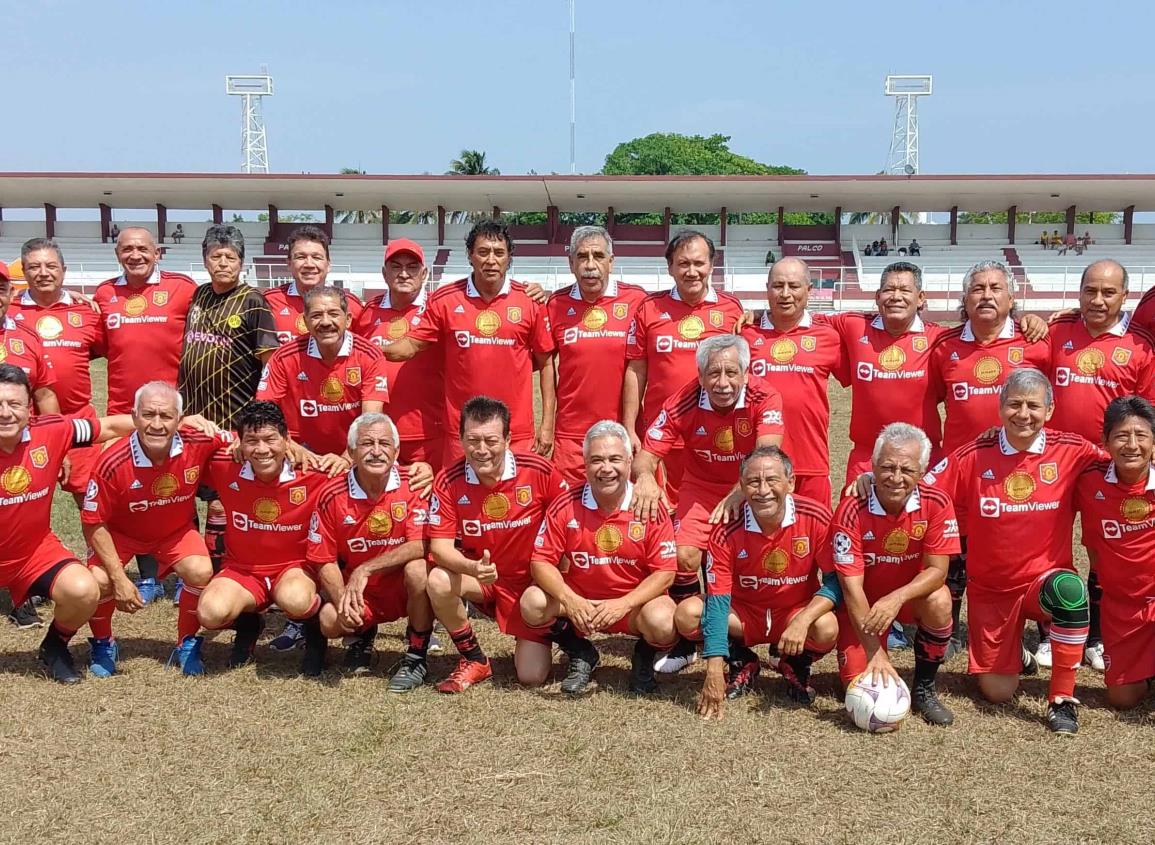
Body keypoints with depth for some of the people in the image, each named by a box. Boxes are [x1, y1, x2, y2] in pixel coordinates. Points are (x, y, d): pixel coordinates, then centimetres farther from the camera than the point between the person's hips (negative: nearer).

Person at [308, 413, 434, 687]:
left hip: (404, 588, -2)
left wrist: (365, 570, -29)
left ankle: (416, 656, -11)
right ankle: (362, 635, 15)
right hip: (361, 593, 2)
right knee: (330, 621, -26)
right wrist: (343, 602, -22)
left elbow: (421, 545, -25)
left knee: (417, 570, -34)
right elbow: (325, 561, -4)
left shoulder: (412, 484, -15)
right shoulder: (332, 496, -10)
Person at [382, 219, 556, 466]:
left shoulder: (529, 300, 1)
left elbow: (545, 364, 6)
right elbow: (409, 346, 3)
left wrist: (547, 424, 2)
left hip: (519, 435, 0)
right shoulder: (444, 300, 0)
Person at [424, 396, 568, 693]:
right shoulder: (449, 482, -16)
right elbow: (440, 545, -18)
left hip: (531, 581, -1)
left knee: (532, 676, -9)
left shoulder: (538, 471, -19)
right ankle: (474, 660, -5)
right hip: (479, 578, 1)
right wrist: (473, 567, -38)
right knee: (438, 582, -32)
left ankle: (536, 637, 30)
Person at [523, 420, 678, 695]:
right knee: (533, 604, -24)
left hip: (633, 603, -2)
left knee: (662, 622, -33)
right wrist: (569, 600, -25)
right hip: (579, 601, 2)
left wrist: (623, 604, -26)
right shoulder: (566, 506, -9)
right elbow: (541, 561, -7)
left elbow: (665, 572, -12)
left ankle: (644, 658, 7)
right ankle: (580, 655, 6)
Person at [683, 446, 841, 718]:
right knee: (687, 614, -24)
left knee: (827, 629, -34)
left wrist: (802, 621, -34)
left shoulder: (816, 518, -19)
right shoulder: (727, 531, -19)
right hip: (743, 615, 1)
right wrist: (714, 669, -28)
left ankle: (797, 666, 4)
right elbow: (717, 599, -20)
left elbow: (835, 581, -15)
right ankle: (742, 663, 5)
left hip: (797, 612, -1)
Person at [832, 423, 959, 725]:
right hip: (863, 602, -1)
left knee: (939, 601, -32)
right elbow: (851, 586, -25)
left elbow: (937, 570, -18)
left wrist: (896, 598, -38)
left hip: (913, 594, 1)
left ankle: (924, 689, -9)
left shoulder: (936, 504, -20)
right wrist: (875, 651, -31)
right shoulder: (852, 510, -25)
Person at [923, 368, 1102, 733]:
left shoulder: (1072, 451, -8)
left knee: (1069, 589, -38)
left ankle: (1062, 698, -19)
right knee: (996, 693, 0)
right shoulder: (973, 457, -9)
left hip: (1046, 580, -1)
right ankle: (1015, 656, 41)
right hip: (990, 590, 1)